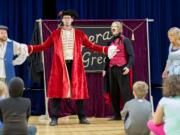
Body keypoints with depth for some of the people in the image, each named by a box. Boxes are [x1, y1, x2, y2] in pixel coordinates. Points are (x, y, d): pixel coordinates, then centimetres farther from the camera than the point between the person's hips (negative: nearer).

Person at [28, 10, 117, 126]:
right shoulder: (55, 34, 8)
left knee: (78, 90, 3)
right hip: (60, 65, -1)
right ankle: (54, 118, 3)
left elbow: (91, 46, 6)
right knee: (57, 91, -3)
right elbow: (44, 46, 5)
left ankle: (82, 117, 11)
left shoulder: (79, 34, 8)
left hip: (75, 65, 1)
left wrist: (106, 50, -3)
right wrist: (28, 48, -5)